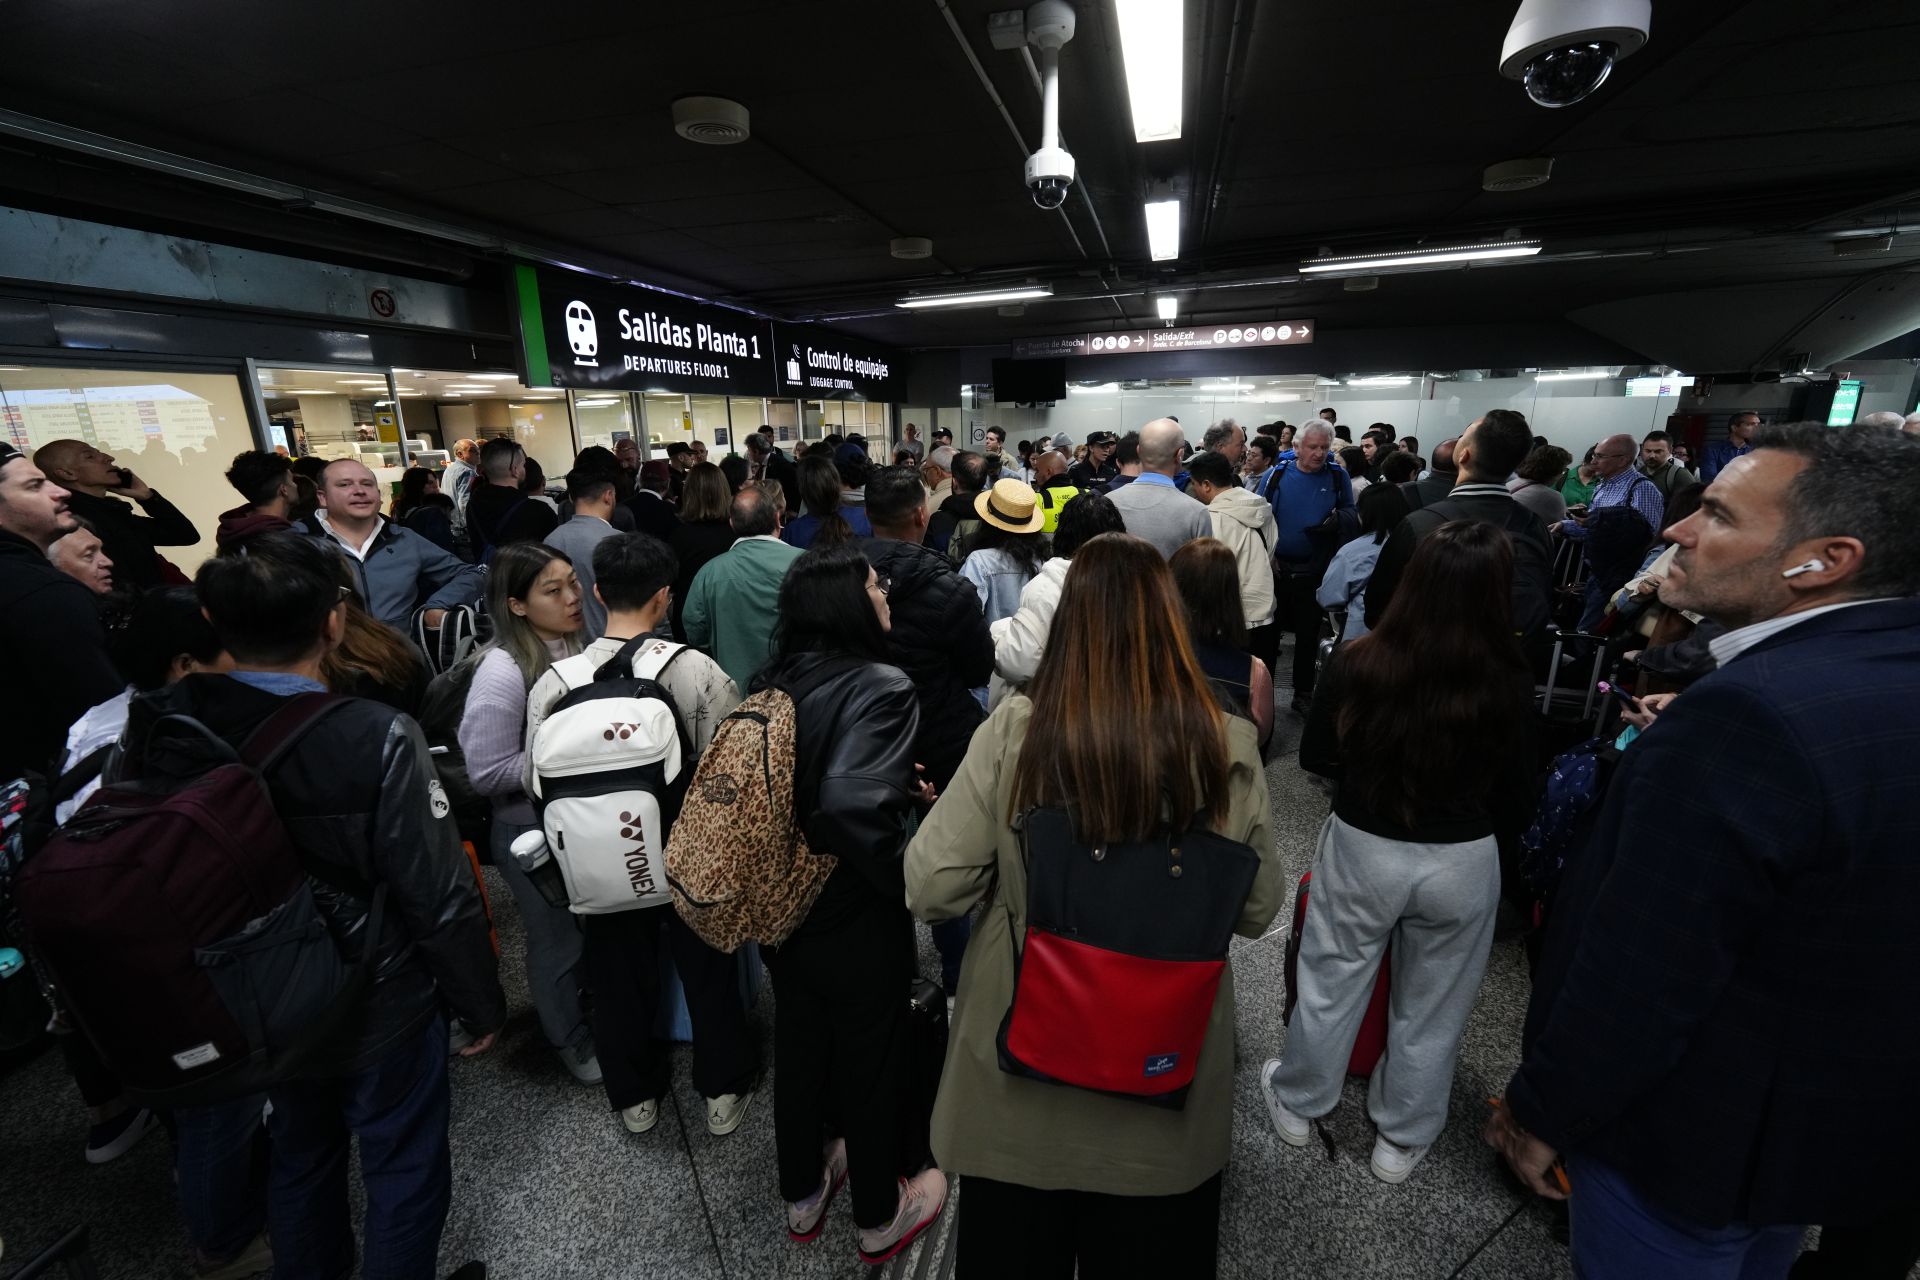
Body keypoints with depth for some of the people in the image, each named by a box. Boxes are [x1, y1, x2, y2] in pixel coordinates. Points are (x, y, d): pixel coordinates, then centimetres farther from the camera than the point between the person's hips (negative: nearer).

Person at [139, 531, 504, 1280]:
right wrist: (481, 1001, -8)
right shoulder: (375, 739, -30)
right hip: (378, 1006, -5)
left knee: (297, 1157, 31)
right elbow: (440, 897, -24)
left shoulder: (153, 731, -13)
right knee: (402, 1167, 20)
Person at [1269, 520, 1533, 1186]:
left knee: (1331, 985, 20)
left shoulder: (1359, 663, -19)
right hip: (1462, 862, 1)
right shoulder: (1508, 682, -18)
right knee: (1430, 1007, 21)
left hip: (1360, 848, 0)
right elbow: (1514, 805, -7)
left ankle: (1299, 1104, 41)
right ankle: (1402, 1138, 41)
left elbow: (1315, 756, -4)